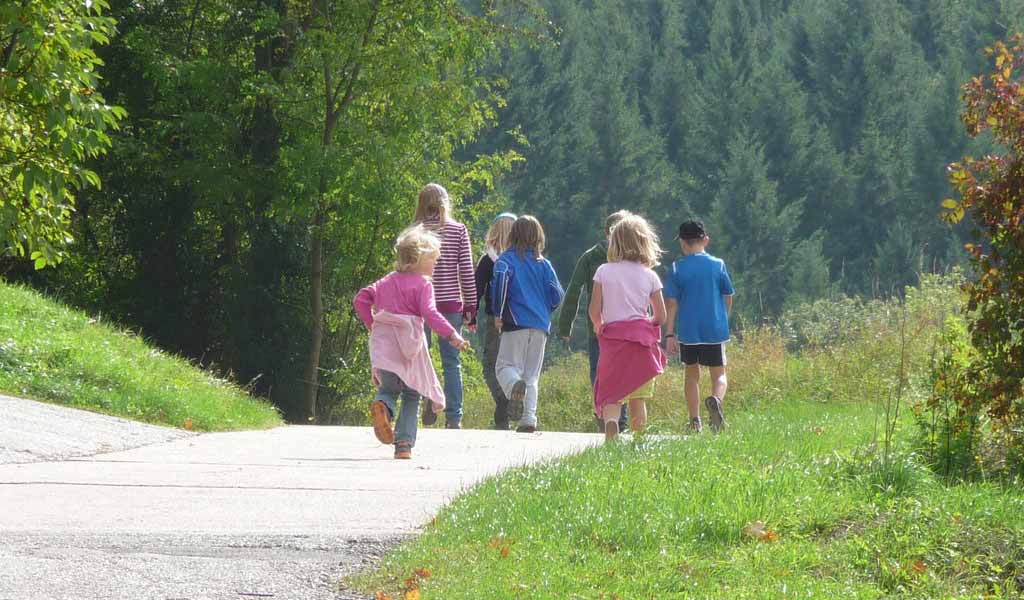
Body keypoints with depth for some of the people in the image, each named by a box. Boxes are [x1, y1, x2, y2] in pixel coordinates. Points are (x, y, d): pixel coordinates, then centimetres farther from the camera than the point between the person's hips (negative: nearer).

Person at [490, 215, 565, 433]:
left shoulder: (507, 259, 0)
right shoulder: (543, 264, 9)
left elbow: (501, 279, -20)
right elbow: (557, 295, 5)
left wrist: (498, 313, -11)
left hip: (516, 324, -3)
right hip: (540, 326, 3)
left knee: (505, 365, 2)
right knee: (532, 374, 9)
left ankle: (514, 383, -32)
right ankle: (529, 417, -2)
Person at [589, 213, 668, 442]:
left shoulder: (604, 272, -1)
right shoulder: (650, 276, 1)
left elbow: (594, 311, -2)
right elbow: (660, 317, 5)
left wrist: (600, 329, 19)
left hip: (613, 337, -1)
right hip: (642, 338, 1)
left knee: (610, 393, -2)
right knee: (638, 397, 10)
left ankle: (610, 421, -31)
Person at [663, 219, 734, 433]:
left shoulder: (677, 269, -2)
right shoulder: (718, 265, 0)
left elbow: (672, 303, -4)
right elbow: (728, 297, 8)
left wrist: (670, 335, -2)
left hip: (688, 331, 0)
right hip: (715, 330, 0)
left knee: (692, 373, 15)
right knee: (719, 374, 5)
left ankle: (695, 421, 12)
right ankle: (716, 399, -28)